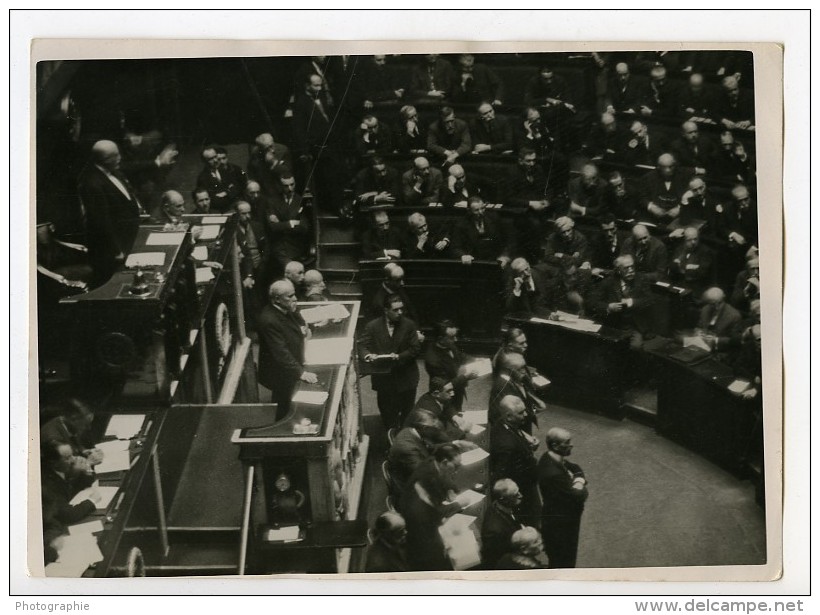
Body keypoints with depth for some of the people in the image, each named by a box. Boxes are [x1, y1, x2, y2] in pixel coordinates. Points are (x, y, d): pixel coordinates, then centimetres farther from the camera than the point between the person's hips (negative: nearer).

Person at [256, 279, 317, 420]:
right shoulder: (269, 321, -30)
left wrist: (303, 329, -4)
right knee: (282, 413, 6)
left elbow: (299, 320, 20)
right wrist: (301, 372, -34)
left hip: (292, 370, 9)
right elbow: (281, 353, -32)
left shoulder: (287, 310, -2)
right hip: (281, 376, -9)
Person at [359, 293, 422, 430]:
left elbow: (416, 348, -4)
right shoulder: (372, 326, -5)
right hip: (384, 377, -1)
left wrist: (400, 356, -20)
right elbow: (363, 346, -4)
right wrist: (368, 355, -27)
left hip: (406, 378, 1)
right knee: (387, 416, 8)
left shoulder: (409, 325, -3)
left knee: (407, 414, 12)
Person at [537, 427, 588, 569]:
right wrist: (582, 488, -7)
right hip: (559, 525, -9)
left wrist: (579, 481, -14)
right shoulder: (553, 473, -35)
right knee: (562, 562, 11)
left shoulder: (549, 458, -5)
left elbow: (577, 470, 6)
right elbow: (580, 496, -27)